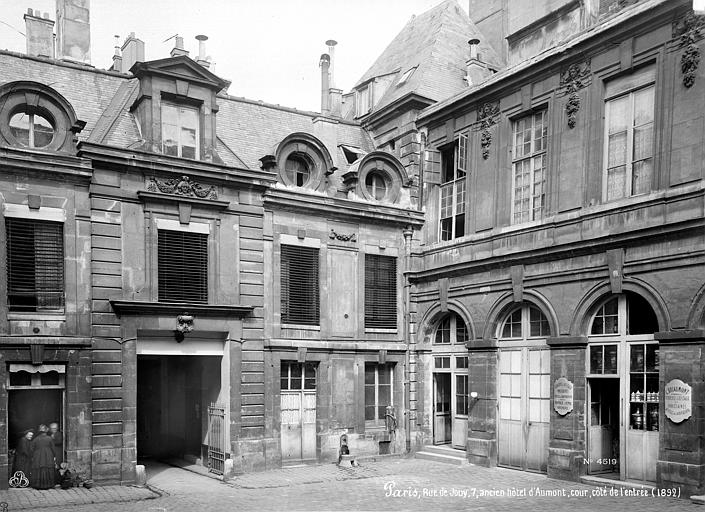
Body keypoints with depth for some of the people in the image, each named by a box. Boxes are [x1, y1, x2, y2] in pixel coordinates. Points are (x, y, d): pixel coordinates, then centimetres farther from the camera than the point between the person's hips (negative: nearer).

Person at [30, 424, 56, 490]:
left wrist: (32, 457, 13)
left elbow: (33, 449, 4)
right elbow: (52, 448, -2)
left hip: (38, 457, 1)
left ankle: (38, 485, 7)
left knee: (38, 471, 6)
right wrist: (54, 456, 5)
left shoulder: (36, 439, 1)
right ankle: (49, 485, 5)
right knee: (48, 471, 4)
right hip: (48, 457, -1)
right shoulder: (49, 438, -3)